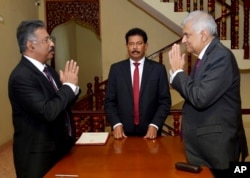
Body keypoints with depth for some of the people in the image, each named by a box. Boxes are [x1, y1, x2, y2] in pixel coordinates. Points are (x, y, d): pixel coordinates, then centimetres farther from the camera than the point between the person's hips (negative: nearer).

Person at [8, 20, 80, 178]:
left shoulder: (48, 69, 7)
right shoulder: (21, 76, -21)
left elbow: (64, 103, 12)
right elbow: (48, 112, -31)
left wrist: (73, 86, -8)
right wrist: (69, 85, -20)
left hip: (58, 147, 9)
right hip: (38, 155, -8)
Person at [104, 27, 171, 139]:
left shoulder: (158, 69, -1)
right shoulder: (116, 69, 2)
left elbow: (165, 101, -1)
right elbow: (109, 101, 2)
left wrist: (154, 125, -12)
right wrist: (116, 124, -10)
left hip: (150, 131, 0)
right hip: (123, 131, 1)